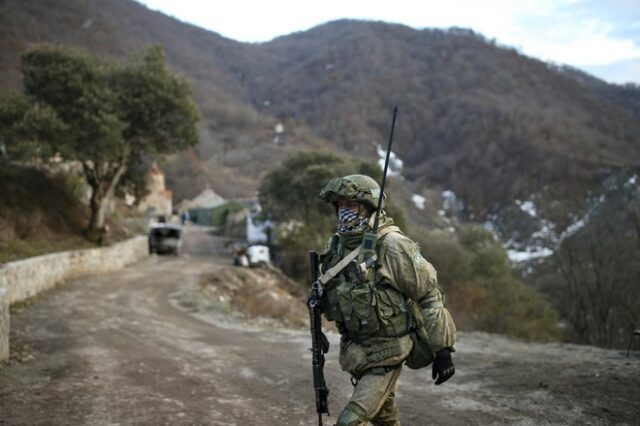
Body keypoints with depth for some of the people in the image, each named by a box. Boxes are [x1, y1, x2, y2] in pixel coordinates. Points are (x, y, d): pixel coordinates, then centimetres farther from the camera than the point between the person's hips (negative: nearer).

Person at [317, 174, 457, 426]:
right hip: (354, 353, 7)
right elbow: (331, 291, 17)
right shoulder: (336, 246, 2)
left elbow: (429, 295, -13)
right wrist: (319, 299, -7)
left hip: (386, 356, -7)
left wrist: (442, 349, -13)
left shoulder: (392, 246, -17)